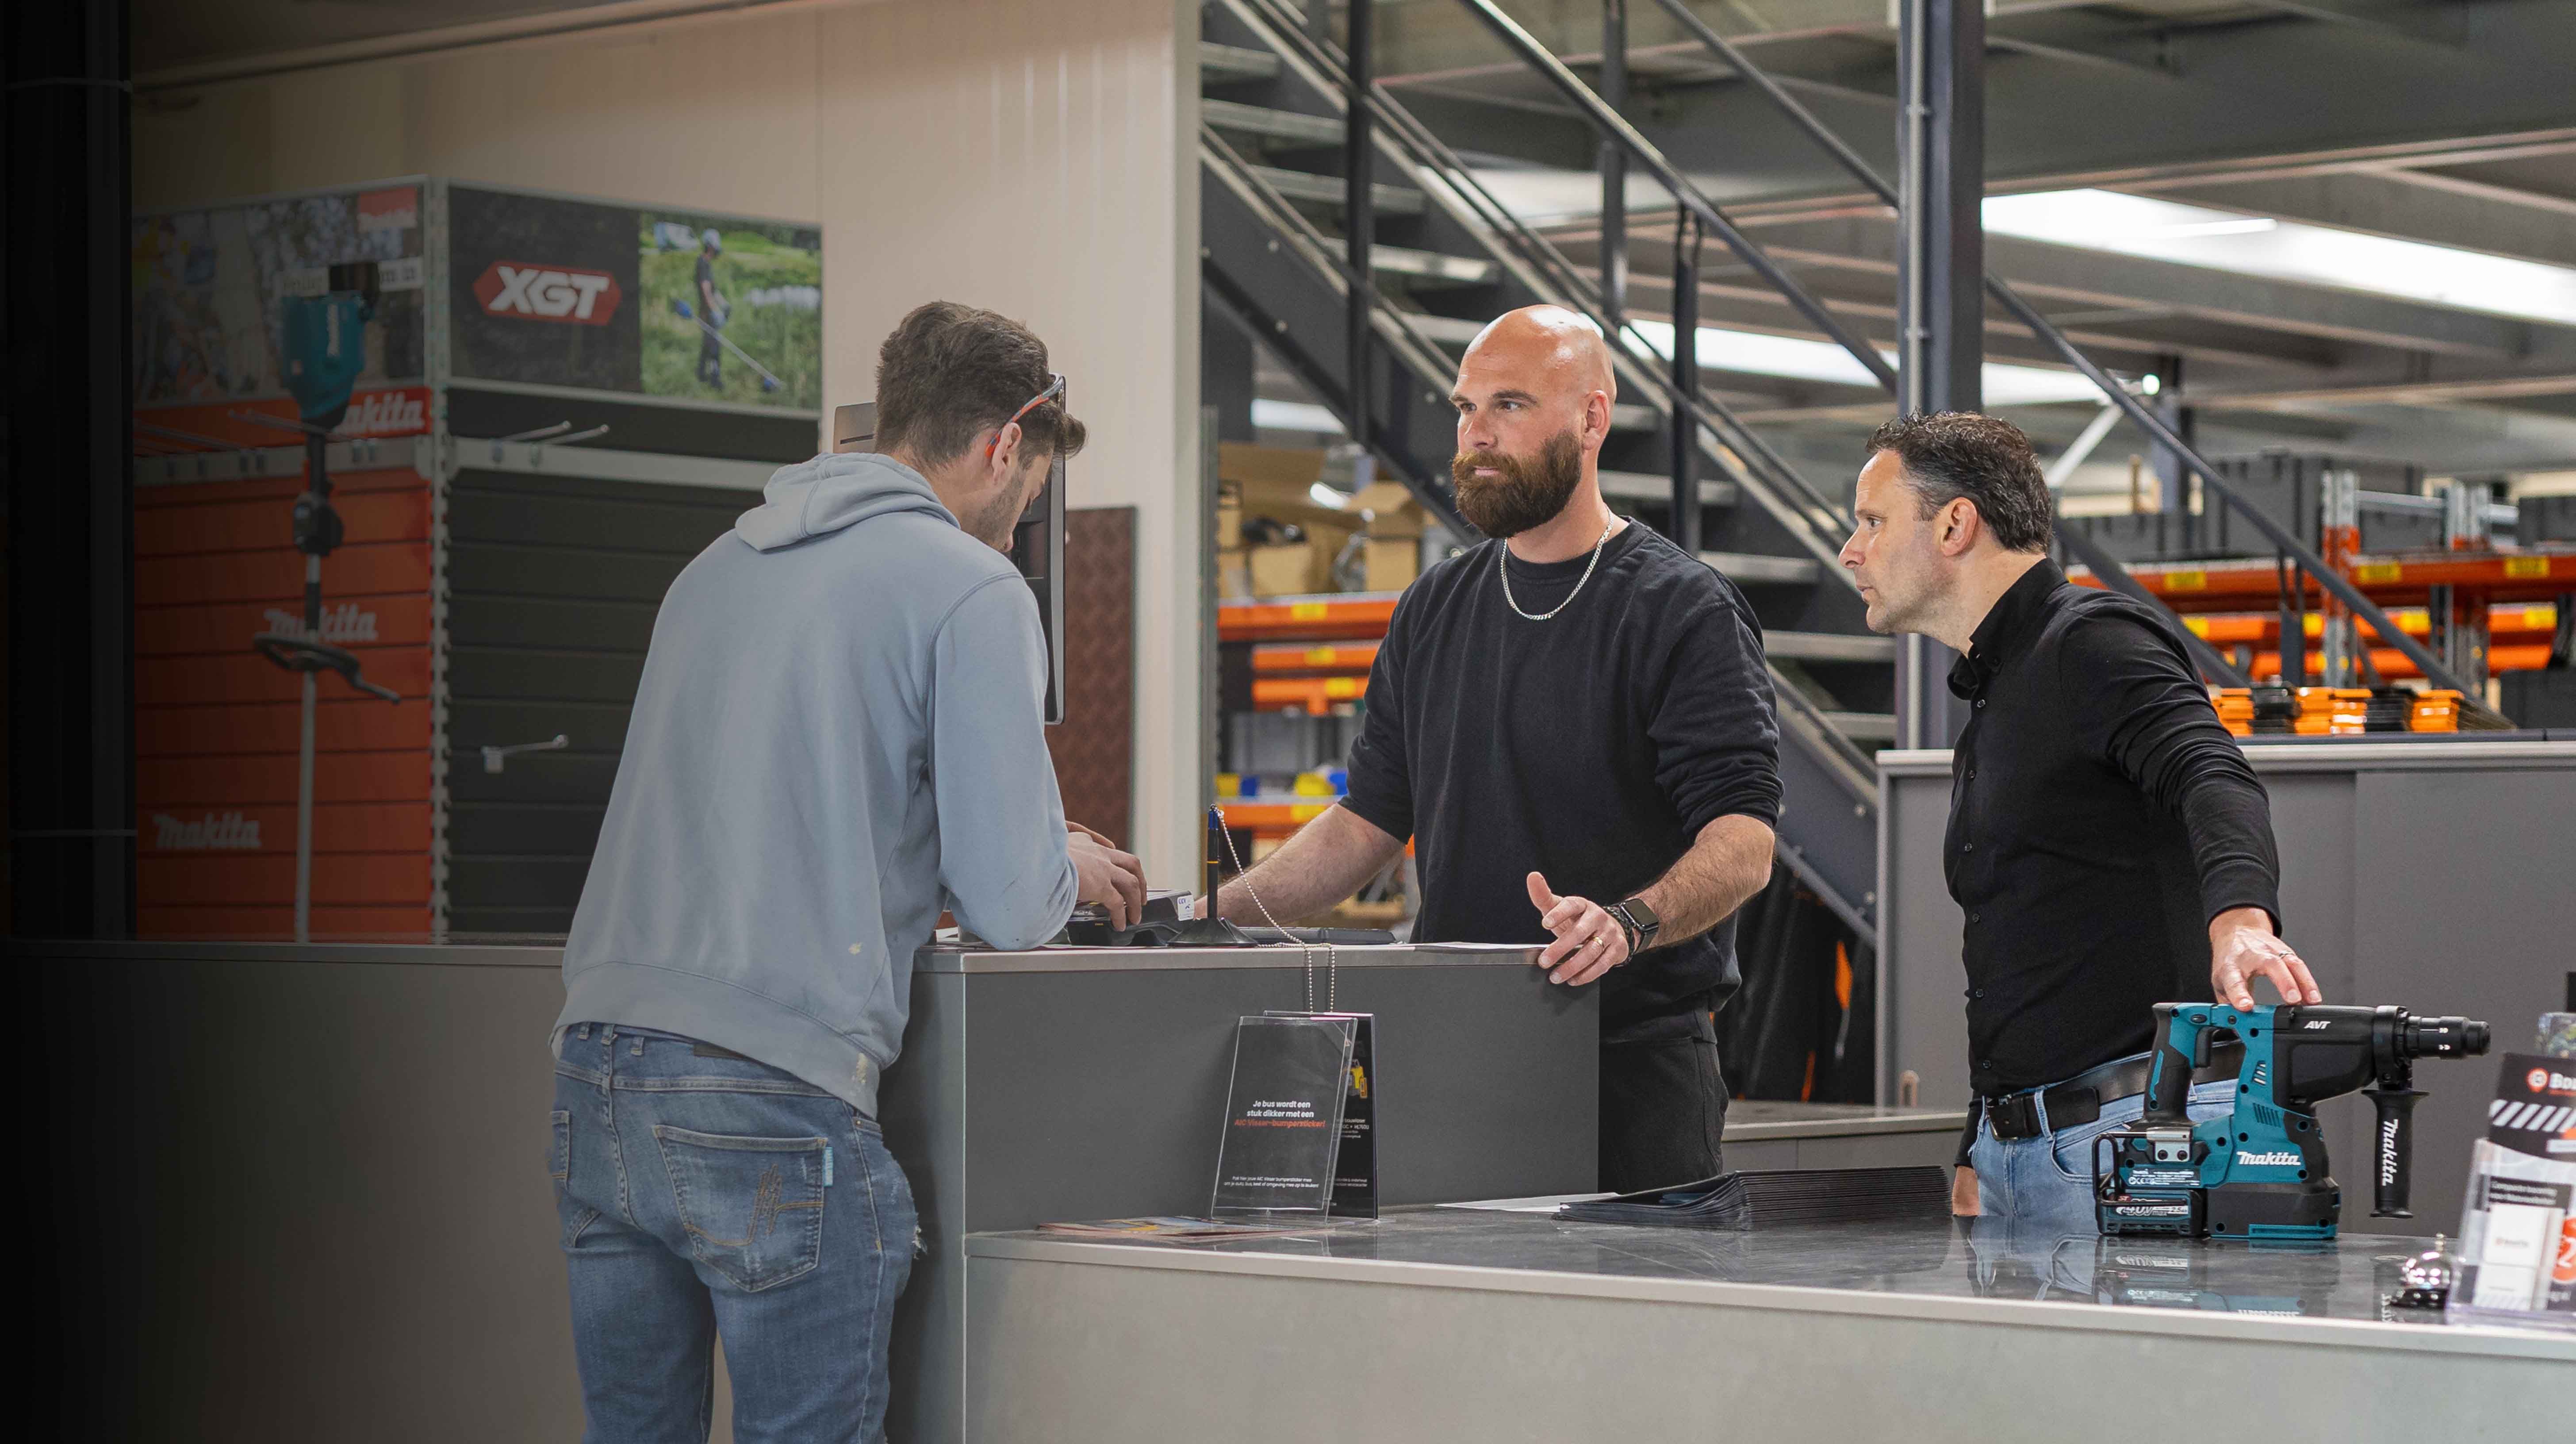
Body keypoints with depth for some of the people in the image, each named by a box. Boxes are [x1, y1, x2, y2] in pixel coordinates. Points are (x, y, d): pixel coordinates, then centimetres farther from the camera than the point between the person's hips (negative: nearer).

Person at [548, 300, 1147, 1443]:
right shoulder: (973, 591, -2)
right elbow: (1008, 905, -6)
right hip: (775, 1100, -7)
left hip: (598, 1070, 7)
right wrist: (1067, 869, 16)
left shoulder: (718, 566, 19)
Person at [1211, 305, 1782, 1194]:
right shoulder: (1434, 610, 15)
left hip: (1637, 1062, -5)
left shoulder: (1684, 611, -6)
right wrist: (1216, 912, 4)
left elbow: (1743, 841, -15)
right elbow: (1371, 820, 17)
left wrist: (1628, 921, -34)